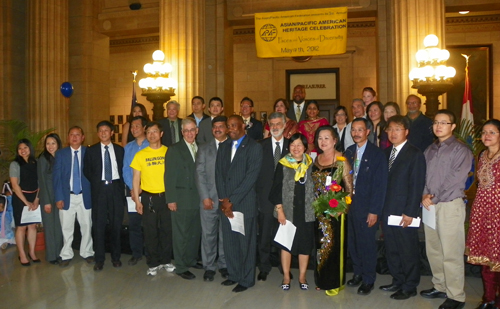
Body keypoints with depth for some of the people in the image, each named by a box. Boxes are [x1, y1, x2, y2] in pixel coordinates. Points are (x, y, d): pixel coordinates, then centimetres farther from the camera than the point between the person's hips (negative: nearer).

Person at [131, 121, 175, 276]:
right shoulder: (140, 155, 1)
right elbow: (136, 179, 2)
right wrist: (137, 200, -3)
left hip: (166, 196, 0)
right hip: (148, 197, 0)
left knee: (167, 229, 8)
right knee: (150, 232, 6)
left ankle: (166, 260, 24)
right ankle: (153, 263, 20)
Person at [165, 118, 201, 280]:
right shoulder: (174, 150, -3)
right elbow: (169, 177, -6)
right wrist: (171, 199, -11)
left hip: (198, 198, 5)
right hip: (182, 199, -5)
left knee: (195, 232, 13)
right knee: (181, 234, 2)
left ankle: (191, 260, 30)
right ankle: (181, 267, 13)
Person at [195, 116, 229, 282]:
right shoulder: (204, 148, 9)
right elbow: (200, 174, 2)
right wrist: (205, 197, -7)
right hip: (209, 199, 1)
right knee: (208, 234, 4)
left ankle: (224, 265, 22)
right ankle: (209, 267, 16)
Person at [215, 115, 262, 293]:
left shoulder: (254, 147, -6)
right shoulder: (223, 147, 13)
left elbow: (251, 177, -12)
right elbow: (218, 174, 9)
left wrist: (232, 200, -13)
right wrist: (223, 199, -4)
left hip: (244, 203, -5)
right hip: (226, 203, 5)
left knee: (246, 243, 4)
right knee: (229, 241, 11)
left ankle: (246, 279, 19)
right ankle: (234, 274, 28)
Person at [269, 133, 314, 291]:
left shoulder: (311, 164, 4)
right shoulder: (283, 165, -2)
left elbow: (314, 187, 8)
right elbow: (276, 189, -2)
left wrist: (316, 208, 2)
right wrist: (279, 210, -8)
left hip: (306, 211, 2)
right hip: (287, 212, -2)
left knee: (306, 245, 6)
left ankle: (302, 276, 21)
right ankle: (286, 277, 18)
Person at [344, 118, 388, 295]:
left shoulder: (377, 154, -8)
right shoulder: (349, 152, 9)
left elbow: (380, 185, -11)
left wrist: (374, 211, -14)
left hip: (367, 207, -5)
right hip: (350, 204, 5)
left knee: (367, 243, 4)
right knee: (352, 241, 13)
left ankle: (368, 280, 20)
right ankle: (358, 273, 32)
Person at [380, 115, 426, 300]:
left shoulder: (415, 154, -8)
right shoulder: (386, 153, 11)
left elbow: (417, 186, -12)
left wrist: (410, 212, -16)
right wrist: (381, 207, 4)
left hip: (404, 213, -6)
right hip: (387, 210, 6)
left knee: (408, 250, 6)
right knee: (391, 249, 16)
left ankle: (410, 287, 21)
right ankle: (398, 281, 32)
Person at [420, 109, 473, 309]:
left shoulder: (461, 150, -6)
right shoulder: (430, 150, 14)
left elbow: (455, 180, -13)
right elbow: (423, 175, 12)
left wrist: (434, 198, -11)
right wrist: (424, 195, -5)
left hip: (450, 205, -6)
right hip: (429, 205, 7)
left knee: (451, 253, -4)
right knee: (433, 250, 12)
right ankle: (440, 287, 27)